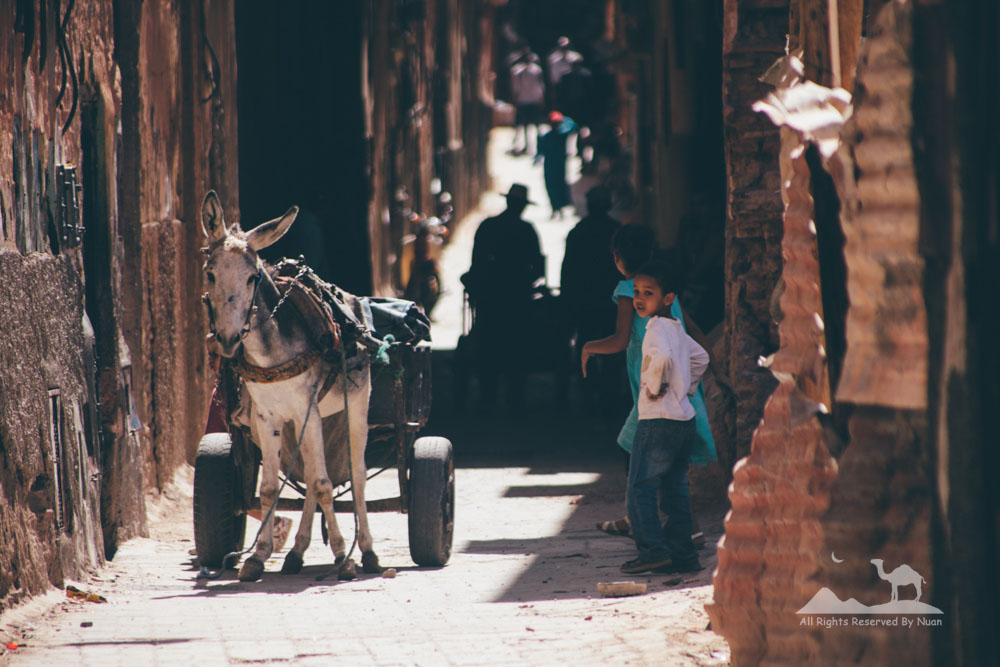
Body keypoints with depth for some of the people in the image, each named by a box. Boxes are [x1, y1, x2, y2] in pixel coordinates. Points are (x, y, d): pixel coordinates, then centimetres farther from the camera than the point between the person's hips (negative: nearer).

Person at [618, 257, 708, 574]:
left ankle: (653, 550, -11)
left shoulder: (657, 328, -13)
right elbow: (700, 357, 31)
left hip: (659, 420, -9)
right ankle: (682, 553, 12)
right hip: (684, 418, 9)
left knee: (640, 487, -5)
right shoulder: (677, 329, 15)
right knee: (674, 488, 12)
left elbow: (662, 356, -34)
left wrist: (655, 386, -20)